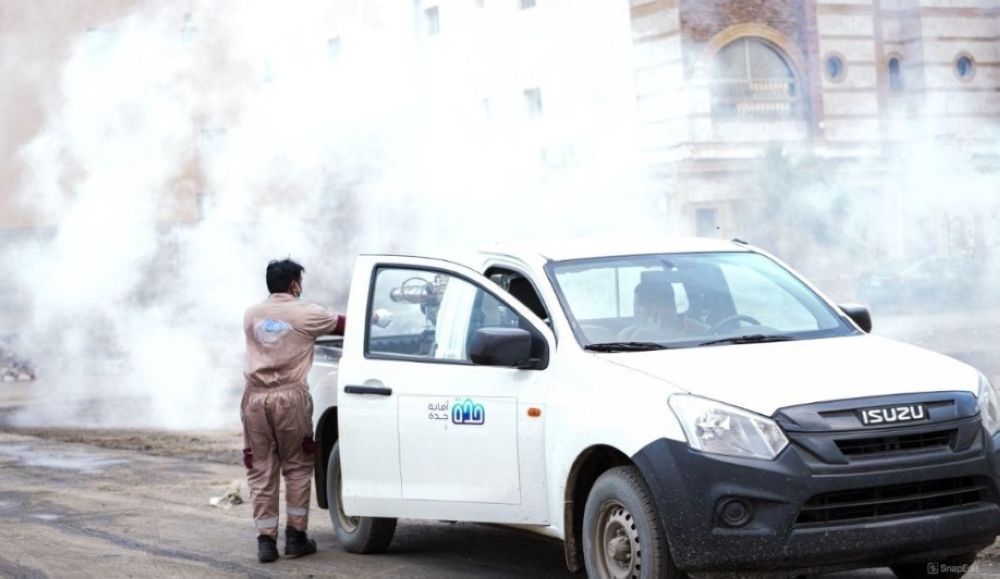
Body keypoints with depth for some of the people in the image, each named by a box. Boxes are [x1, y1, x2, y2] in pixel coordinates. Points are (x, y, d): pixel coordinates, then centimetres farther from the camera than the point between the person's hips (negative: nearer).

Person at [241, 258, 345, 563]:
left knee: (260, 471, 6)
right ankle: (295, 537, 10)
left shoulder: (251, 314, 13)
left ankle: (266, 540, 4)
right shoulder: (306, 314, 0)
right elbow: (343, 325, 10)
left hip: (255, 397, 3)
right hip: (290, 396, -3)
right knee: (297, 468, 9)